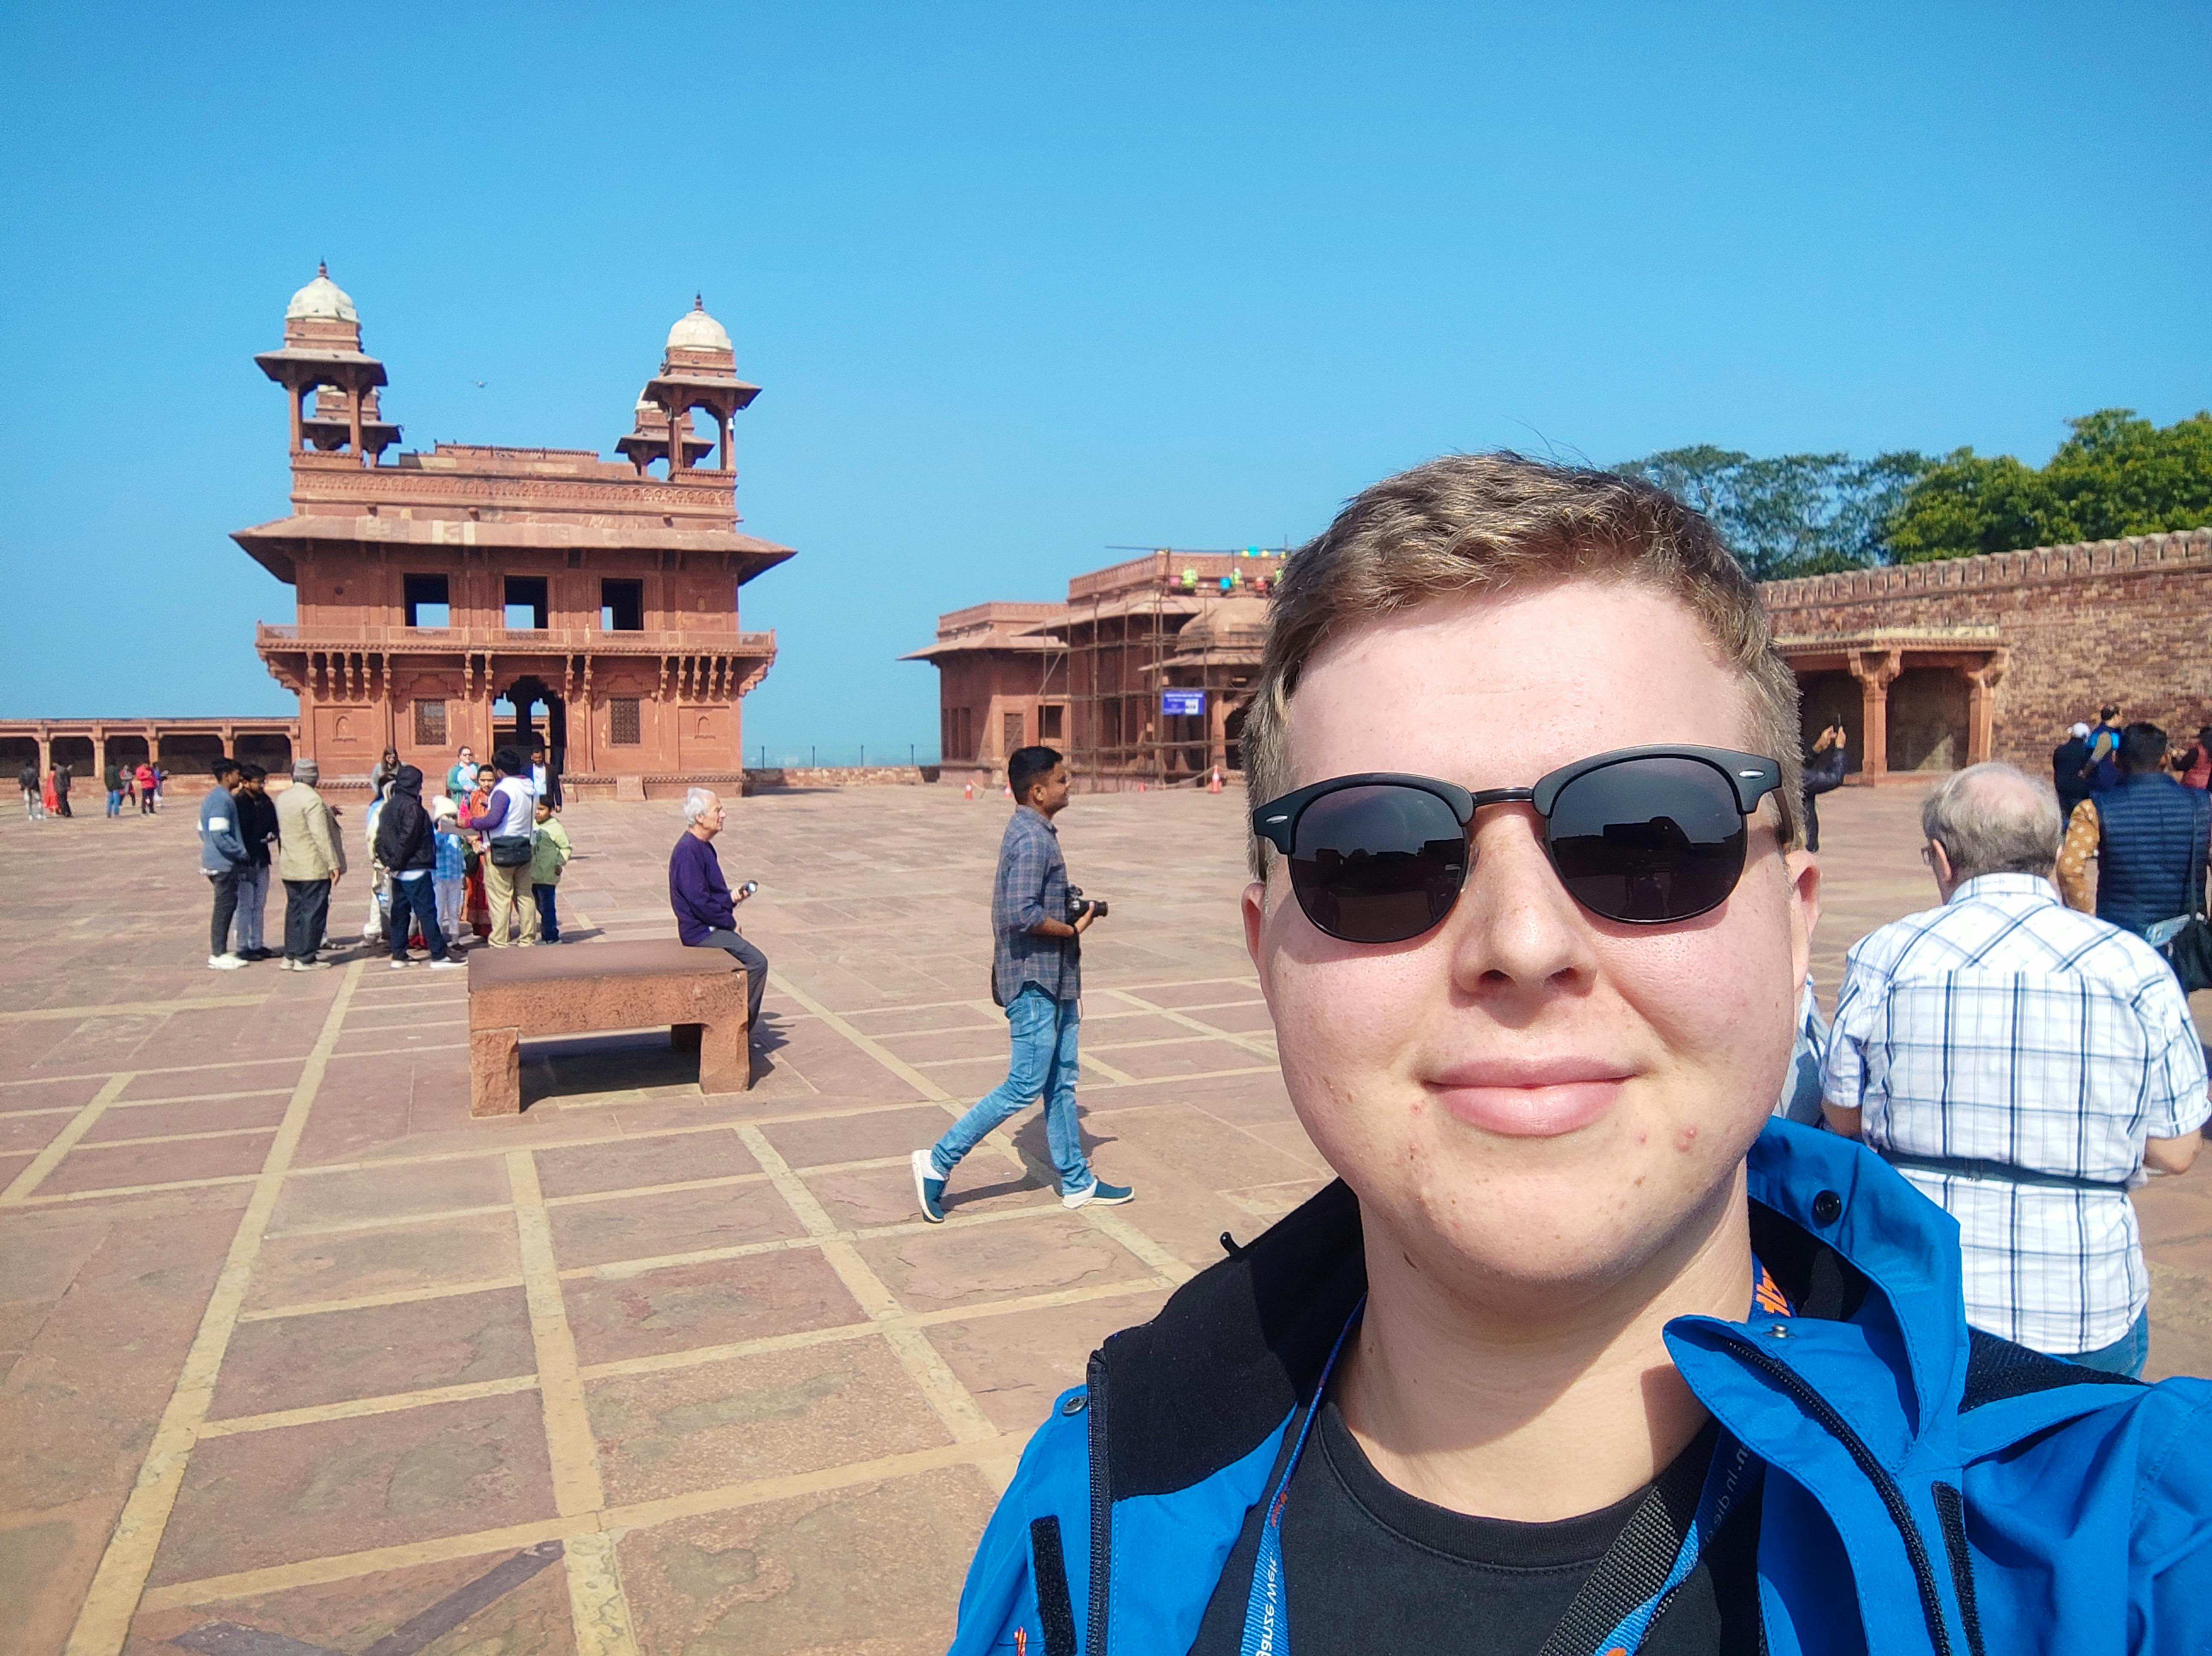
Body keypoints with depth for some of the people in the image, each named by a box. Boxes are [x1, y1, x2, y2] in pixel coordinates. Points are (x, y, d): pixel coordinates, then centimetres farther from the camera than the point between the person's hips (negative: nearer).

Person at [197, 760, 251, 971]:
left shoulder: (211, 799, 15)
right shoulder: (223, 800, -17)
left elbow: (203, 831, 21)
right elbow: (219, 835, -24)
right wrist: (242, 854, -15)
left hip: (214, 862, 10)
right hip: (225, 864, -10)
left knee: (227, 906, 15)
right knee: (224, 908, -4)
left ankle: (220, 952, 19)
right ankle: (218, 956, 1)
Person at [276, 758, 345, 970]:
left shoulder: (282, 798, 9)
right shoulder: (313, 800, -16)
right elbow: (321, 836, -19)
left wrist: (328, 814, 22)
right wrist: (334, 864, -17)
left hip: (288, 866, 8)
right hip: (313, 867, -8)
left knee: (294, 909, 15)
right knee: (313, 911, -2)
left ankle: (291, 955, 19)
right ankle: (305, 959, 0)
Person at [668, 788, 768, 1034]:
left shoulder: (705, 847, 13)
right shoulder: (687, 851, -19)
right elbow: (699, 901, -23)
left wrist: (732, 897, 3)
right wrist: (730, 922, -14)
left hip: (713, 927, 10)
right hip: (701, 931, -10)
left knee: (754, 961, 9)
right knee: (757, 962, -15)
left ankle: (749, 1031, 15)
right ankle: (744, 1029, -4)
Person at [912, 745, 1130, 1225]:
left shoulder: (1031, 832, 13)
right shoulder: (1032, 840, -19)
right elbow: (1023, 915, -27)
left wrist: (1073, 908, 9)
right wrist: (1072, 928, -15)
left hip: (1051, 979, 10)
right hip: (1035, 980, -10)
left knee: (1060, 1083, 15)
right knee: (1025, 1087, -4)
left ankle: (1076, 1182, 24)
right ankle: (938, 1162, 4)